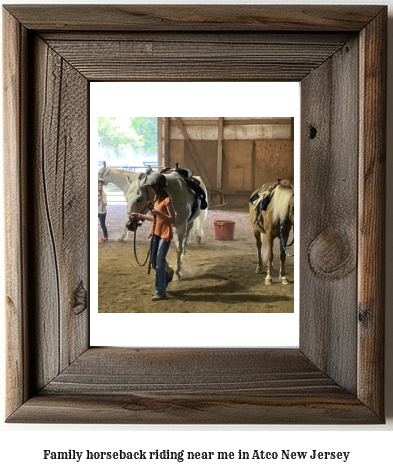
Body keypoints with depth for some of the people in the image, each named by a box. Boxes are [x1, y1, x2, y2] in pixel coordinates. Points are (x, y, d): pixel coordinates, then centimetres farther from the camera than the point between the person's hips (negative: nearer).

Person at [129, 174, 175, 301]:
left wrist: (158, 212, -27)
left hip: (165, 235, -8)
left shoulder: (167, 200, -15)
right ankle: (167, 276, 40)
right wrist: (139, 216, 11)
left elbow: (173, 219, -20)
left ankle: (160, 292, 4)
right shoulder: (156, 198, 11)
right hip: (156, 233, 8)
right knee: (154, 262, 14)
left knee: (159, 263, -5)